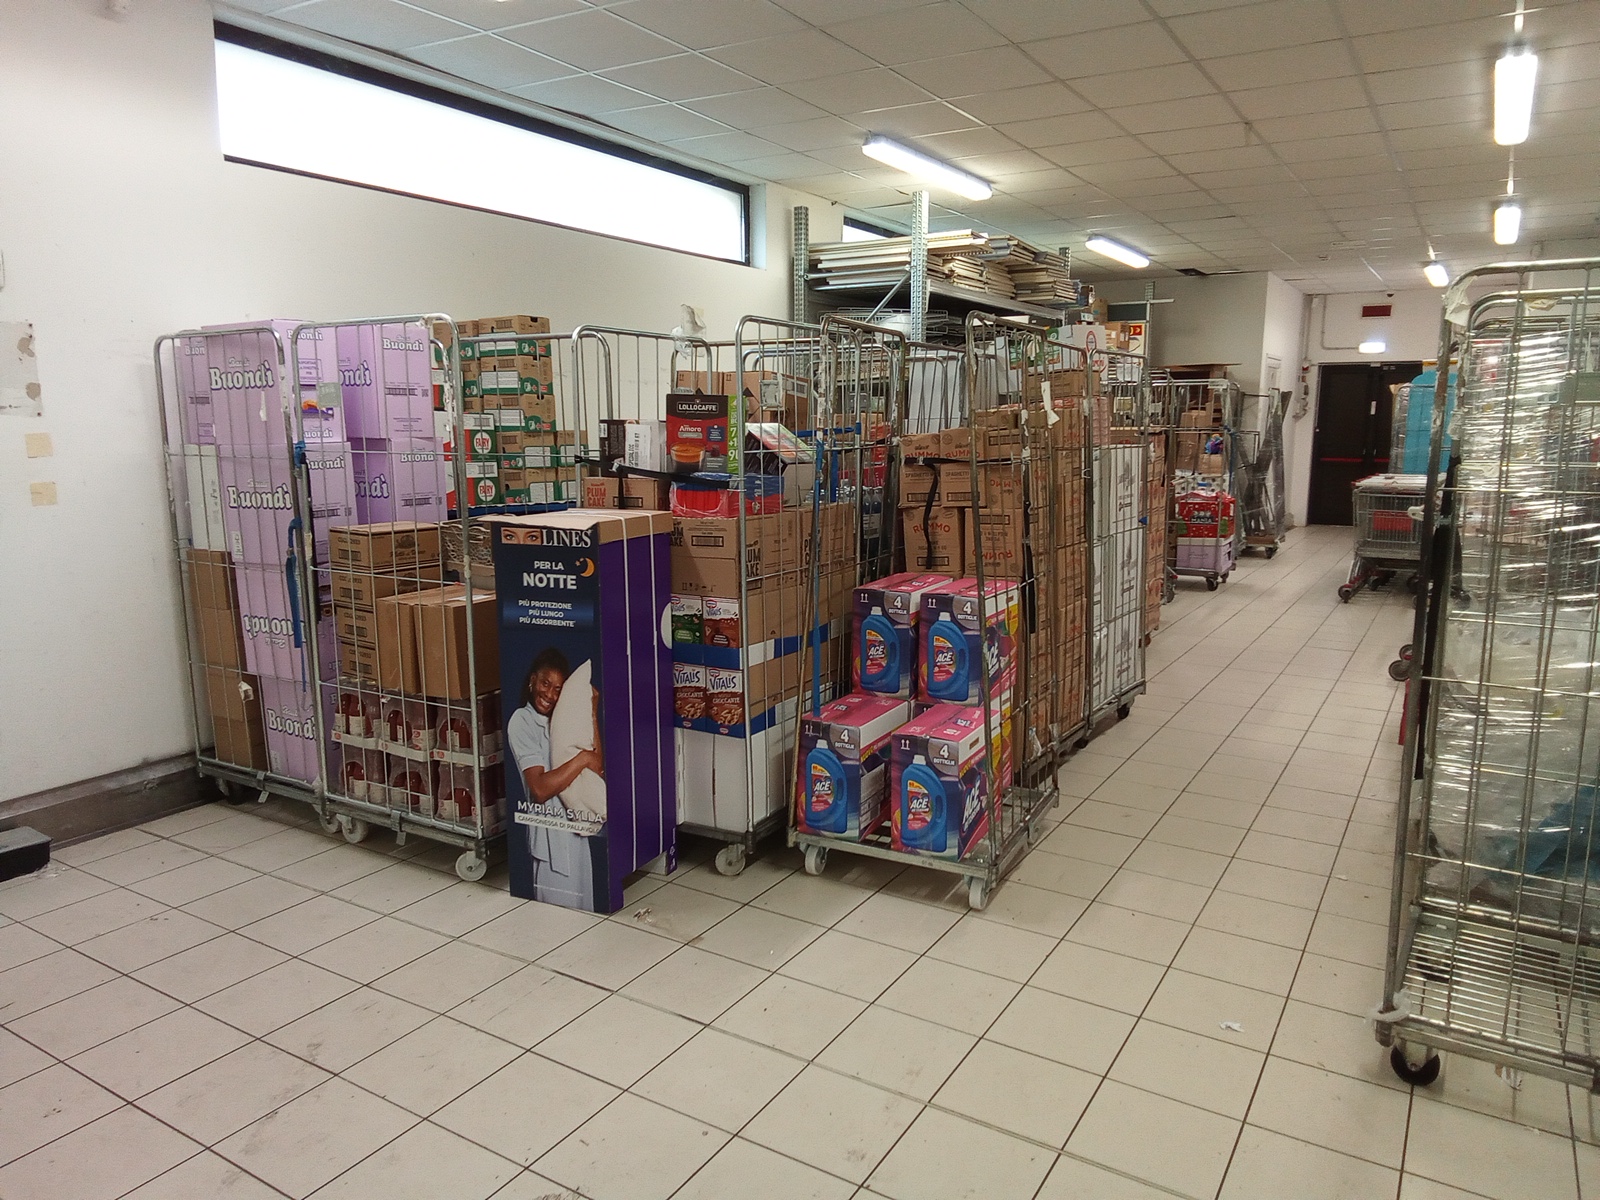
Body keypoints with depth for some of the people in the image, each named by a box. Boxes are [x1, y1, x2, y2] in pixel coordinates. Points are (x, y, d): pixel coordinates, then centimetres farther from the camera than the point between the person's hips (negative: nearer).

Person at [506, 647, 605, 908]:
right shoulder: (521, 721, -11)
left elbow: (597, 766, 1)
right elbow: (540, 789, -21)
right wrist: (582, 759, -20)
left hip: (578, 829, 7)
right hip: (551, 834, -7)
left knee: (583, 907, 15)